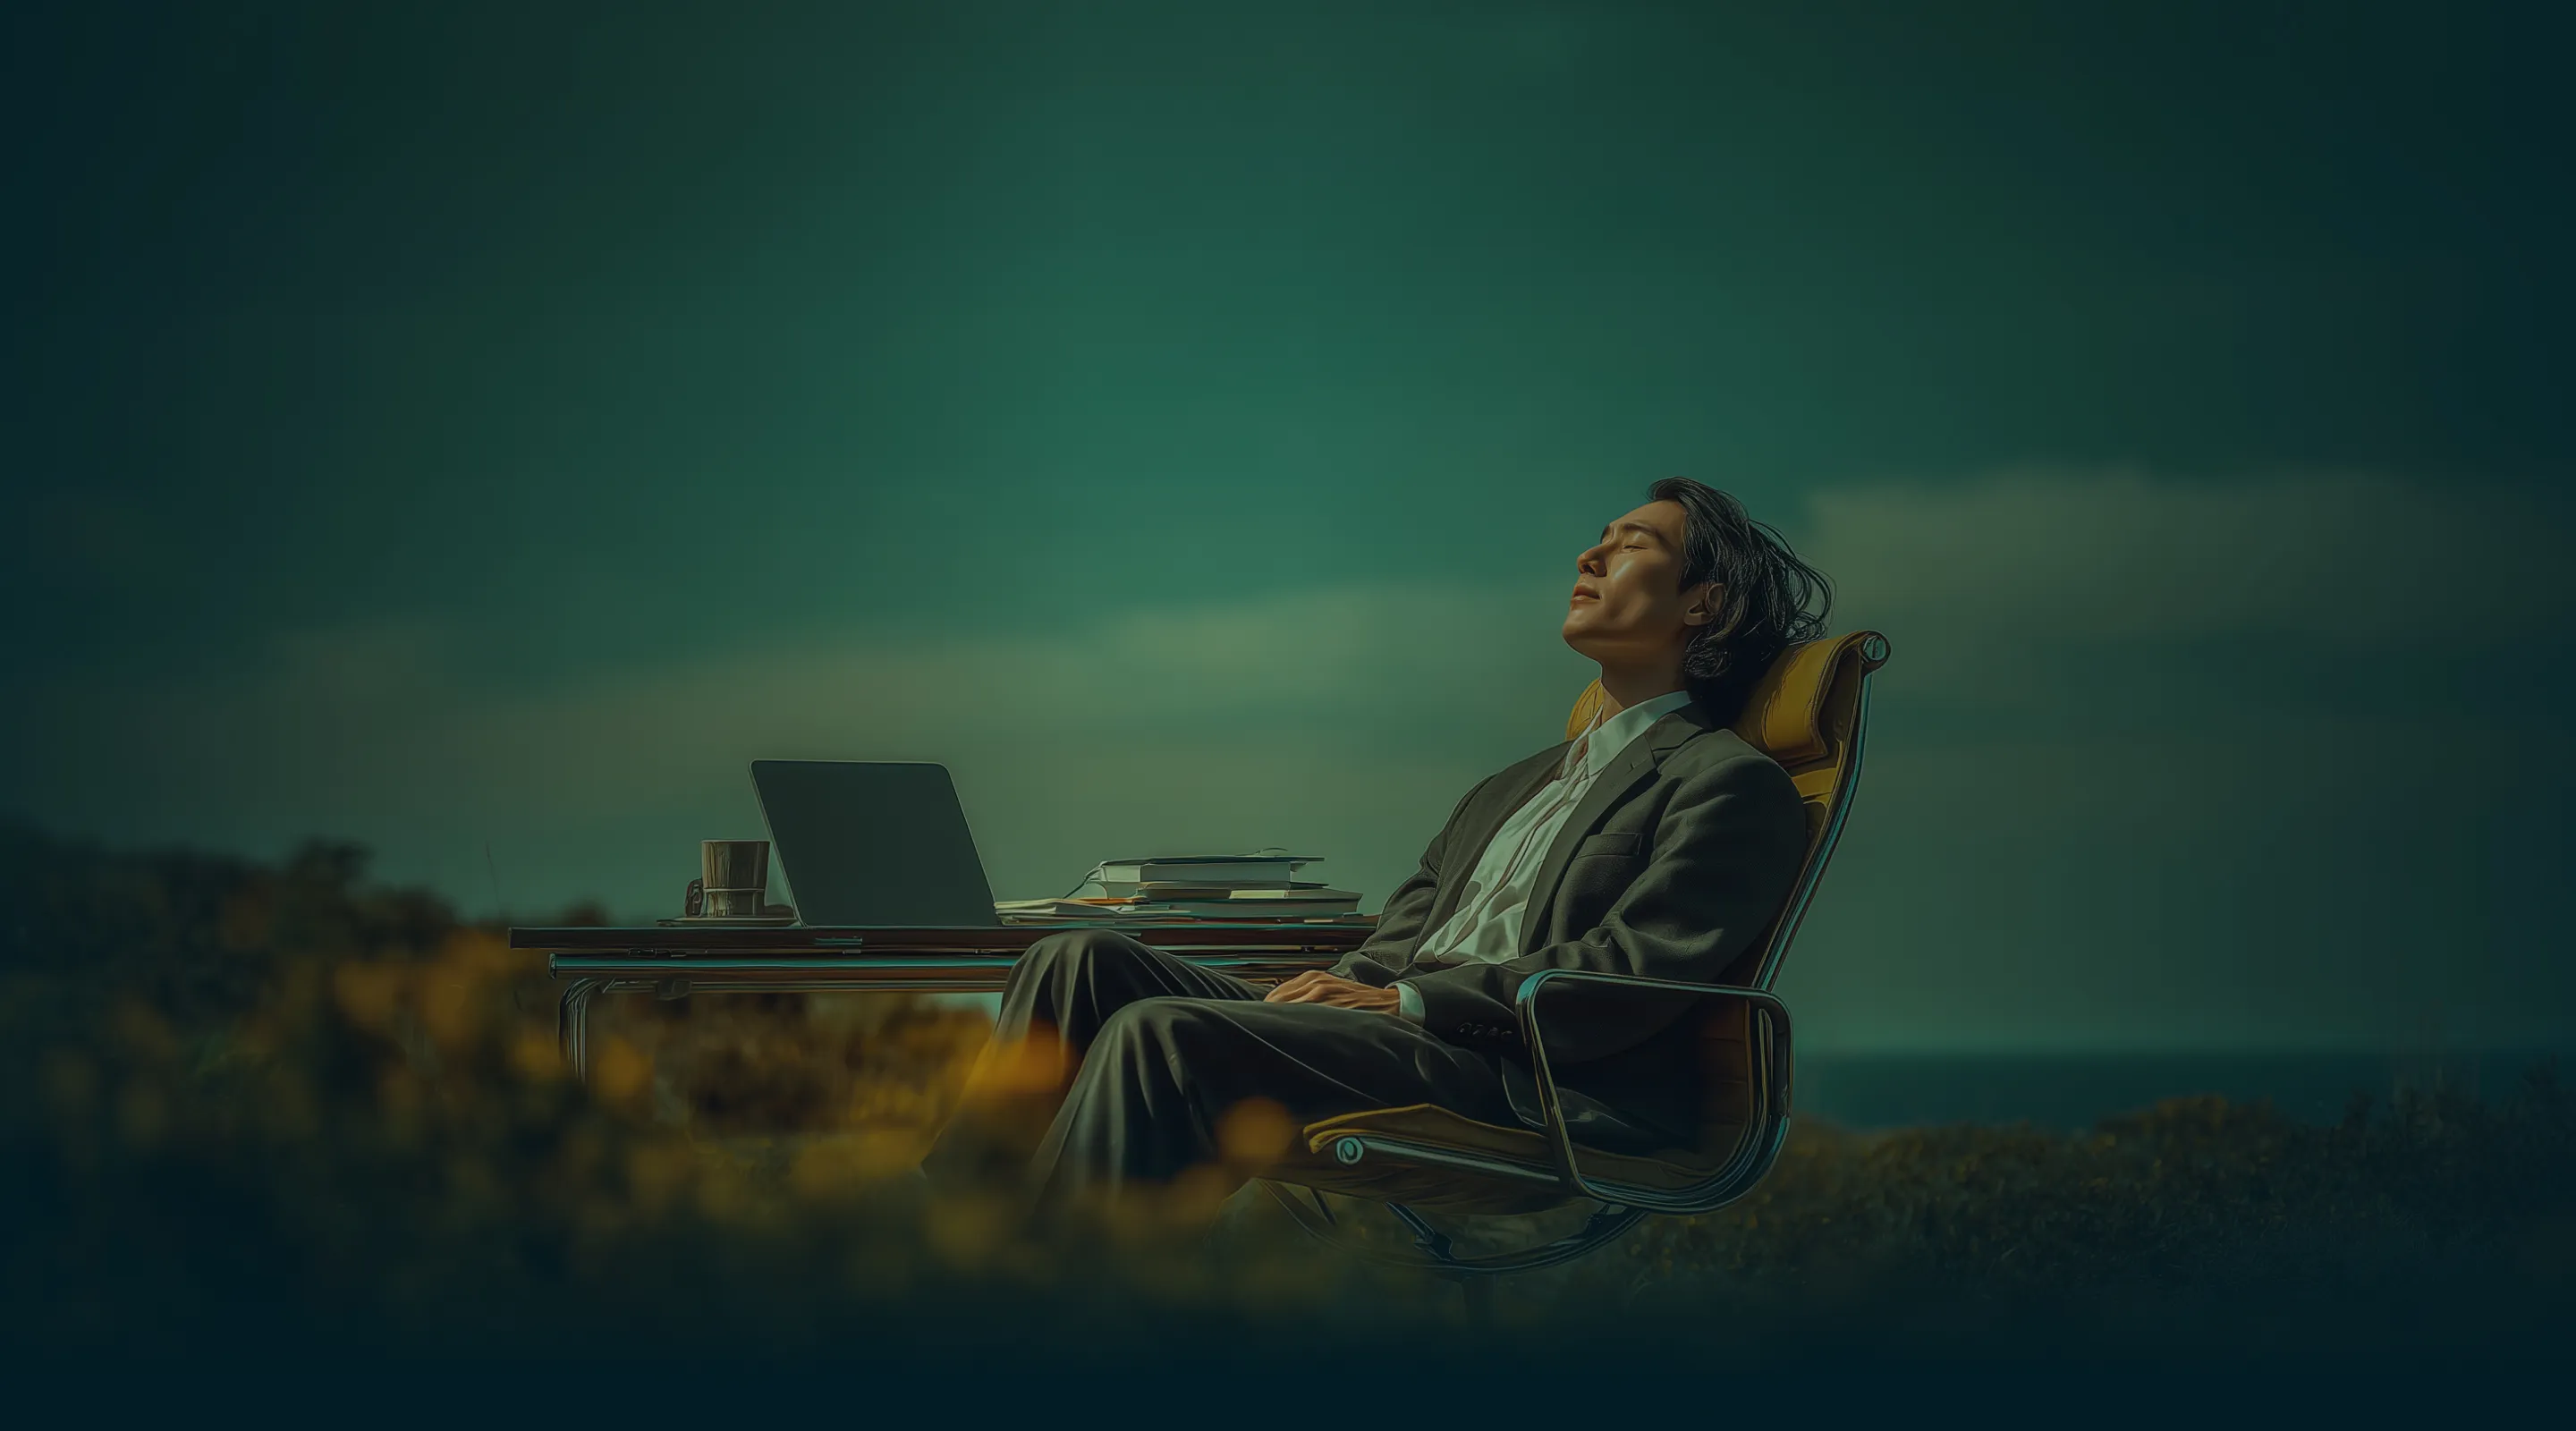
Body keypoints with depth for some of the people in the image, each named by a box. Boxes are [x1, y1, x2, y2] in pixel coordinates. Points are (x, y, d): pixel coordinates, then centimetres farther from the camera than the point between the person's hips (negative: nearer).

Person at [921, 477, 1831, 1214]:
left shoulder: (1734, 783, 2)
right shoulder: (1524, 782, 31)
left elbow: (1631, 974, -11)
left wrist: (1403, 1001, -14)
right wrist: (1346, 984, 2)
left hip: (1527, 1093, -9)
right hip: (1405, 1038, 9)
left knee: (1161, 1033, -28)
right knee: (1083, 963, -8)